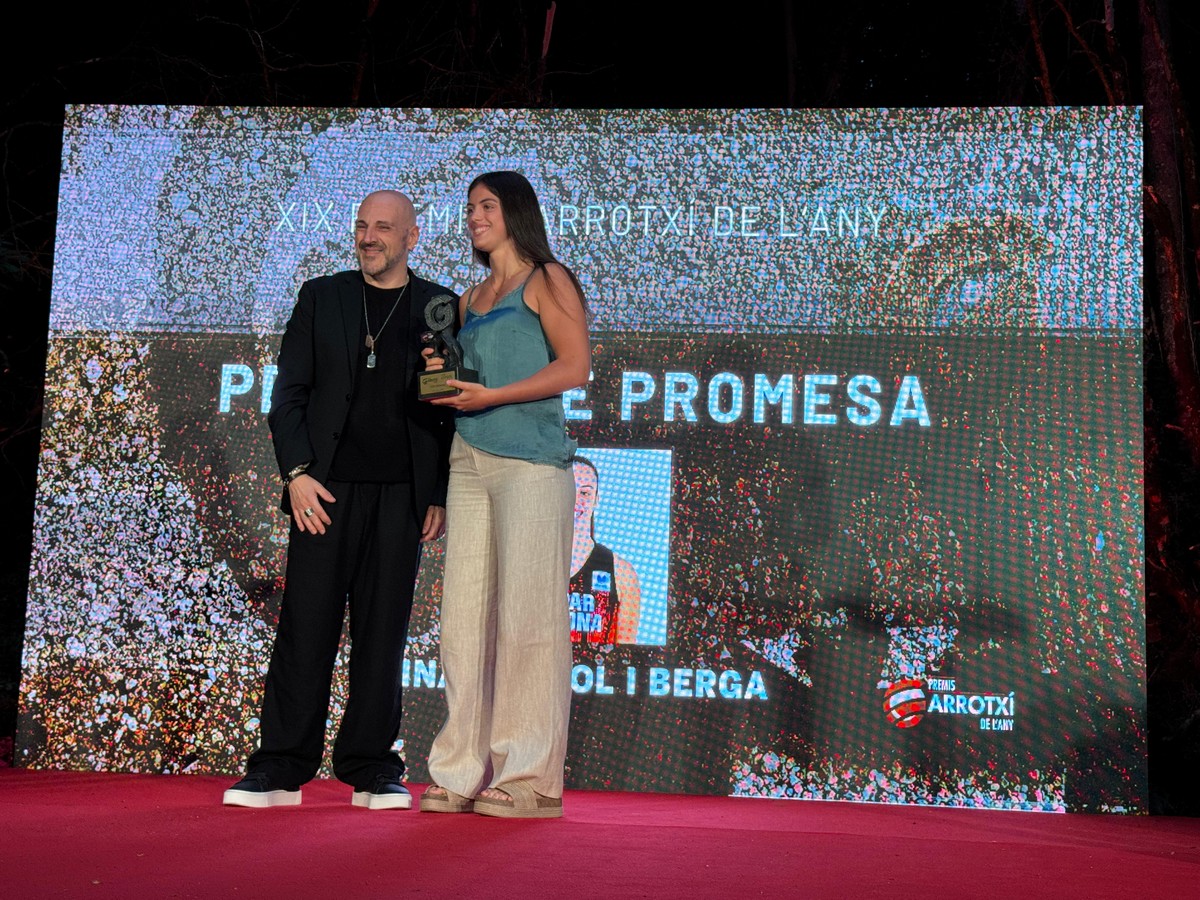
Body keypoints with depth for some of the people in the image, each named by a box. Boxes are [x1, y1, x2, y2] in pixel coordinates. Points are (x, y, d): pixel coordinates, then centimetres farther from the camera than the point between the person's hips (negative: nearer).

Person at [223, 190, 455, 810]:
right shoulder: (321, 297, 11)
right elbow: (288, 393, 7)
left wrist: (443, 496, 1)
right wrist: (297, 473, -5)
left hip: (401, 494, 0)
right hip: (325, 486, 0)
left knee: (383, 631, 2)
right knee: (306, 626, -2)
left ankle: (371, 770, 9)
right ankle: (279, 769, 4)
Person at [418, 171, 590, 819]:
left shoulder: (546, 281, 3)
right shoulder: (470, 300, 23)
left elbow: (575, 366, -9)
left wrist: (490, 396, -13)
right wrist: (442, 379, 6)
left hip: (530, 465, -7)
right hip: (469, 462, 7)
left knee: (526, 617, -8)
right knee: (464, 616, 2)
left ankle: (530, 778, -3)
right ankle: (464, 772, 7)